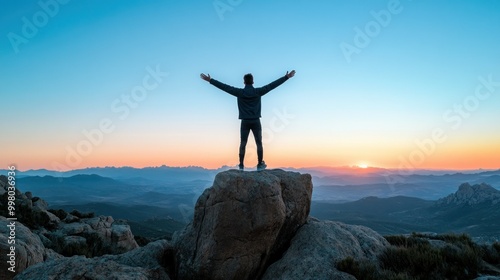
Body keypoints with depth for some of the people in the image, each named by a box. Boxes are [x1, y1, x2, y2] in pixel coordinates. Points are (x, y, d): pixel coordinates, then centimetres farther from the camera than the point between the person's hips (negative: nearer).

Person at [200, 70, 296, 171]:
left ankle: (241, 165, 8)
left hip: (245, 122, 0)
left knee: (243, 144, 5)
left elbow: (224, 87, -2)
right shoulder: (258, 91, -4)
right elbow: (273, 85, 0)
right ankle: (260, 164, 10)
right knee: (259, 143, 7)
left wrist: (210, 80, 4)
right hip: (256, 121, 0)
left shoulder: (240, 92, -4)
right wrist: (286, 77, 6)